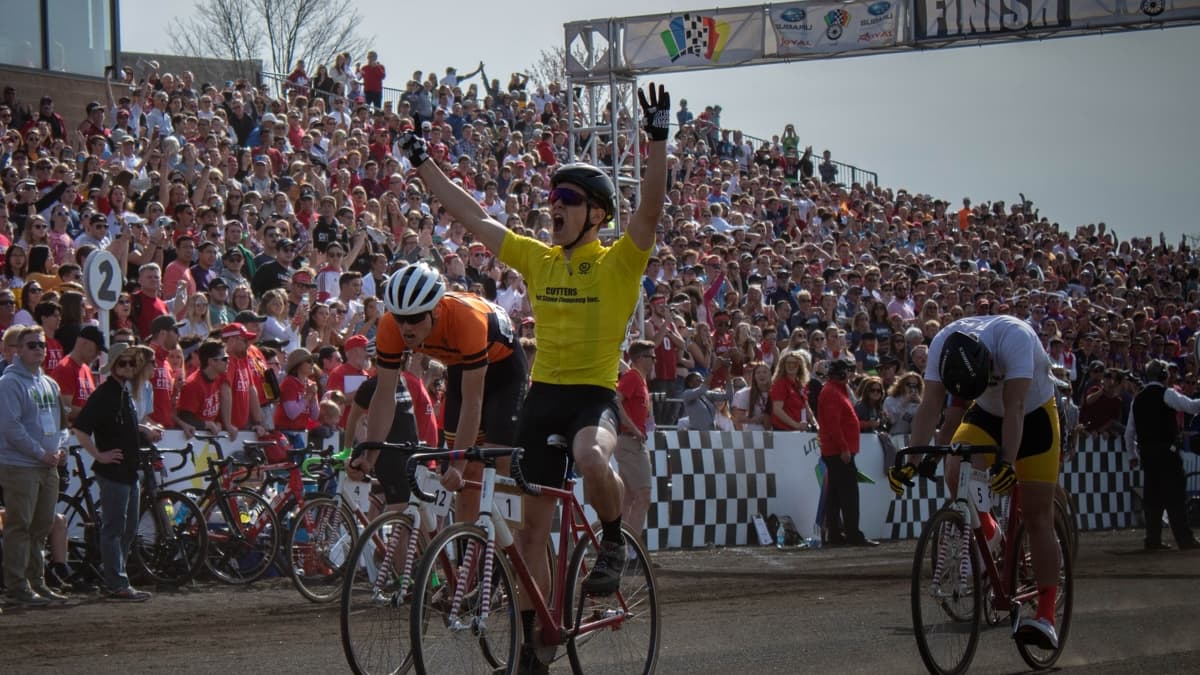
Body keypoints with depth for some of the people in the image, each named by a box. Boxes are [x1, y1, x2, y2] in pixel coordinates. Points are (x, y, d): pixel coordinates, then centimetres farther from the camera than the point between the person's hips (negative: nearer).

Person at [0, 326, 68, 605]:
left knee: (42, 527, 12)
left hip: (48, 466, 8)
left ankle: (37, 582, 19)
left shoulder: (49, 384, 16)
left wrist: (60, 447, 6)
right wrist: (41, 453, -15)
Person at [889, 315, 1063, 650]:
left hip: (1034, 414, -3)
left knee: (1037, 515, -9)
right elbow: (930, 405, -24)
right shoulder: (943, 344, -25)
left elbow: (1014, 406, -40)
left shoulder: (1014, 337, -37)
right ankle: (987, 532, 3)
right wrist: (911, 462, -33)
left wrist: (1007, 462, -49)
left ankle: (1045, 616, -9)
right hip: (987, 413, 3)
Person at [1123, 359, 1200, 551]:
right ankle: (1184, 539, -6)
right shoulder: (1166, 394, -6)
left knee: (1152, 495, 9)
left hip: (1146, 452, 6)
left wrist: (1134, 454, 25)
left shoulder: (1138, 399, 13)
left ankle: (1153, 540, 7)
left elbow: (1129, 432, 16)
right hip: (1166, 452, -6)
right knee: (1175, 495, -4)